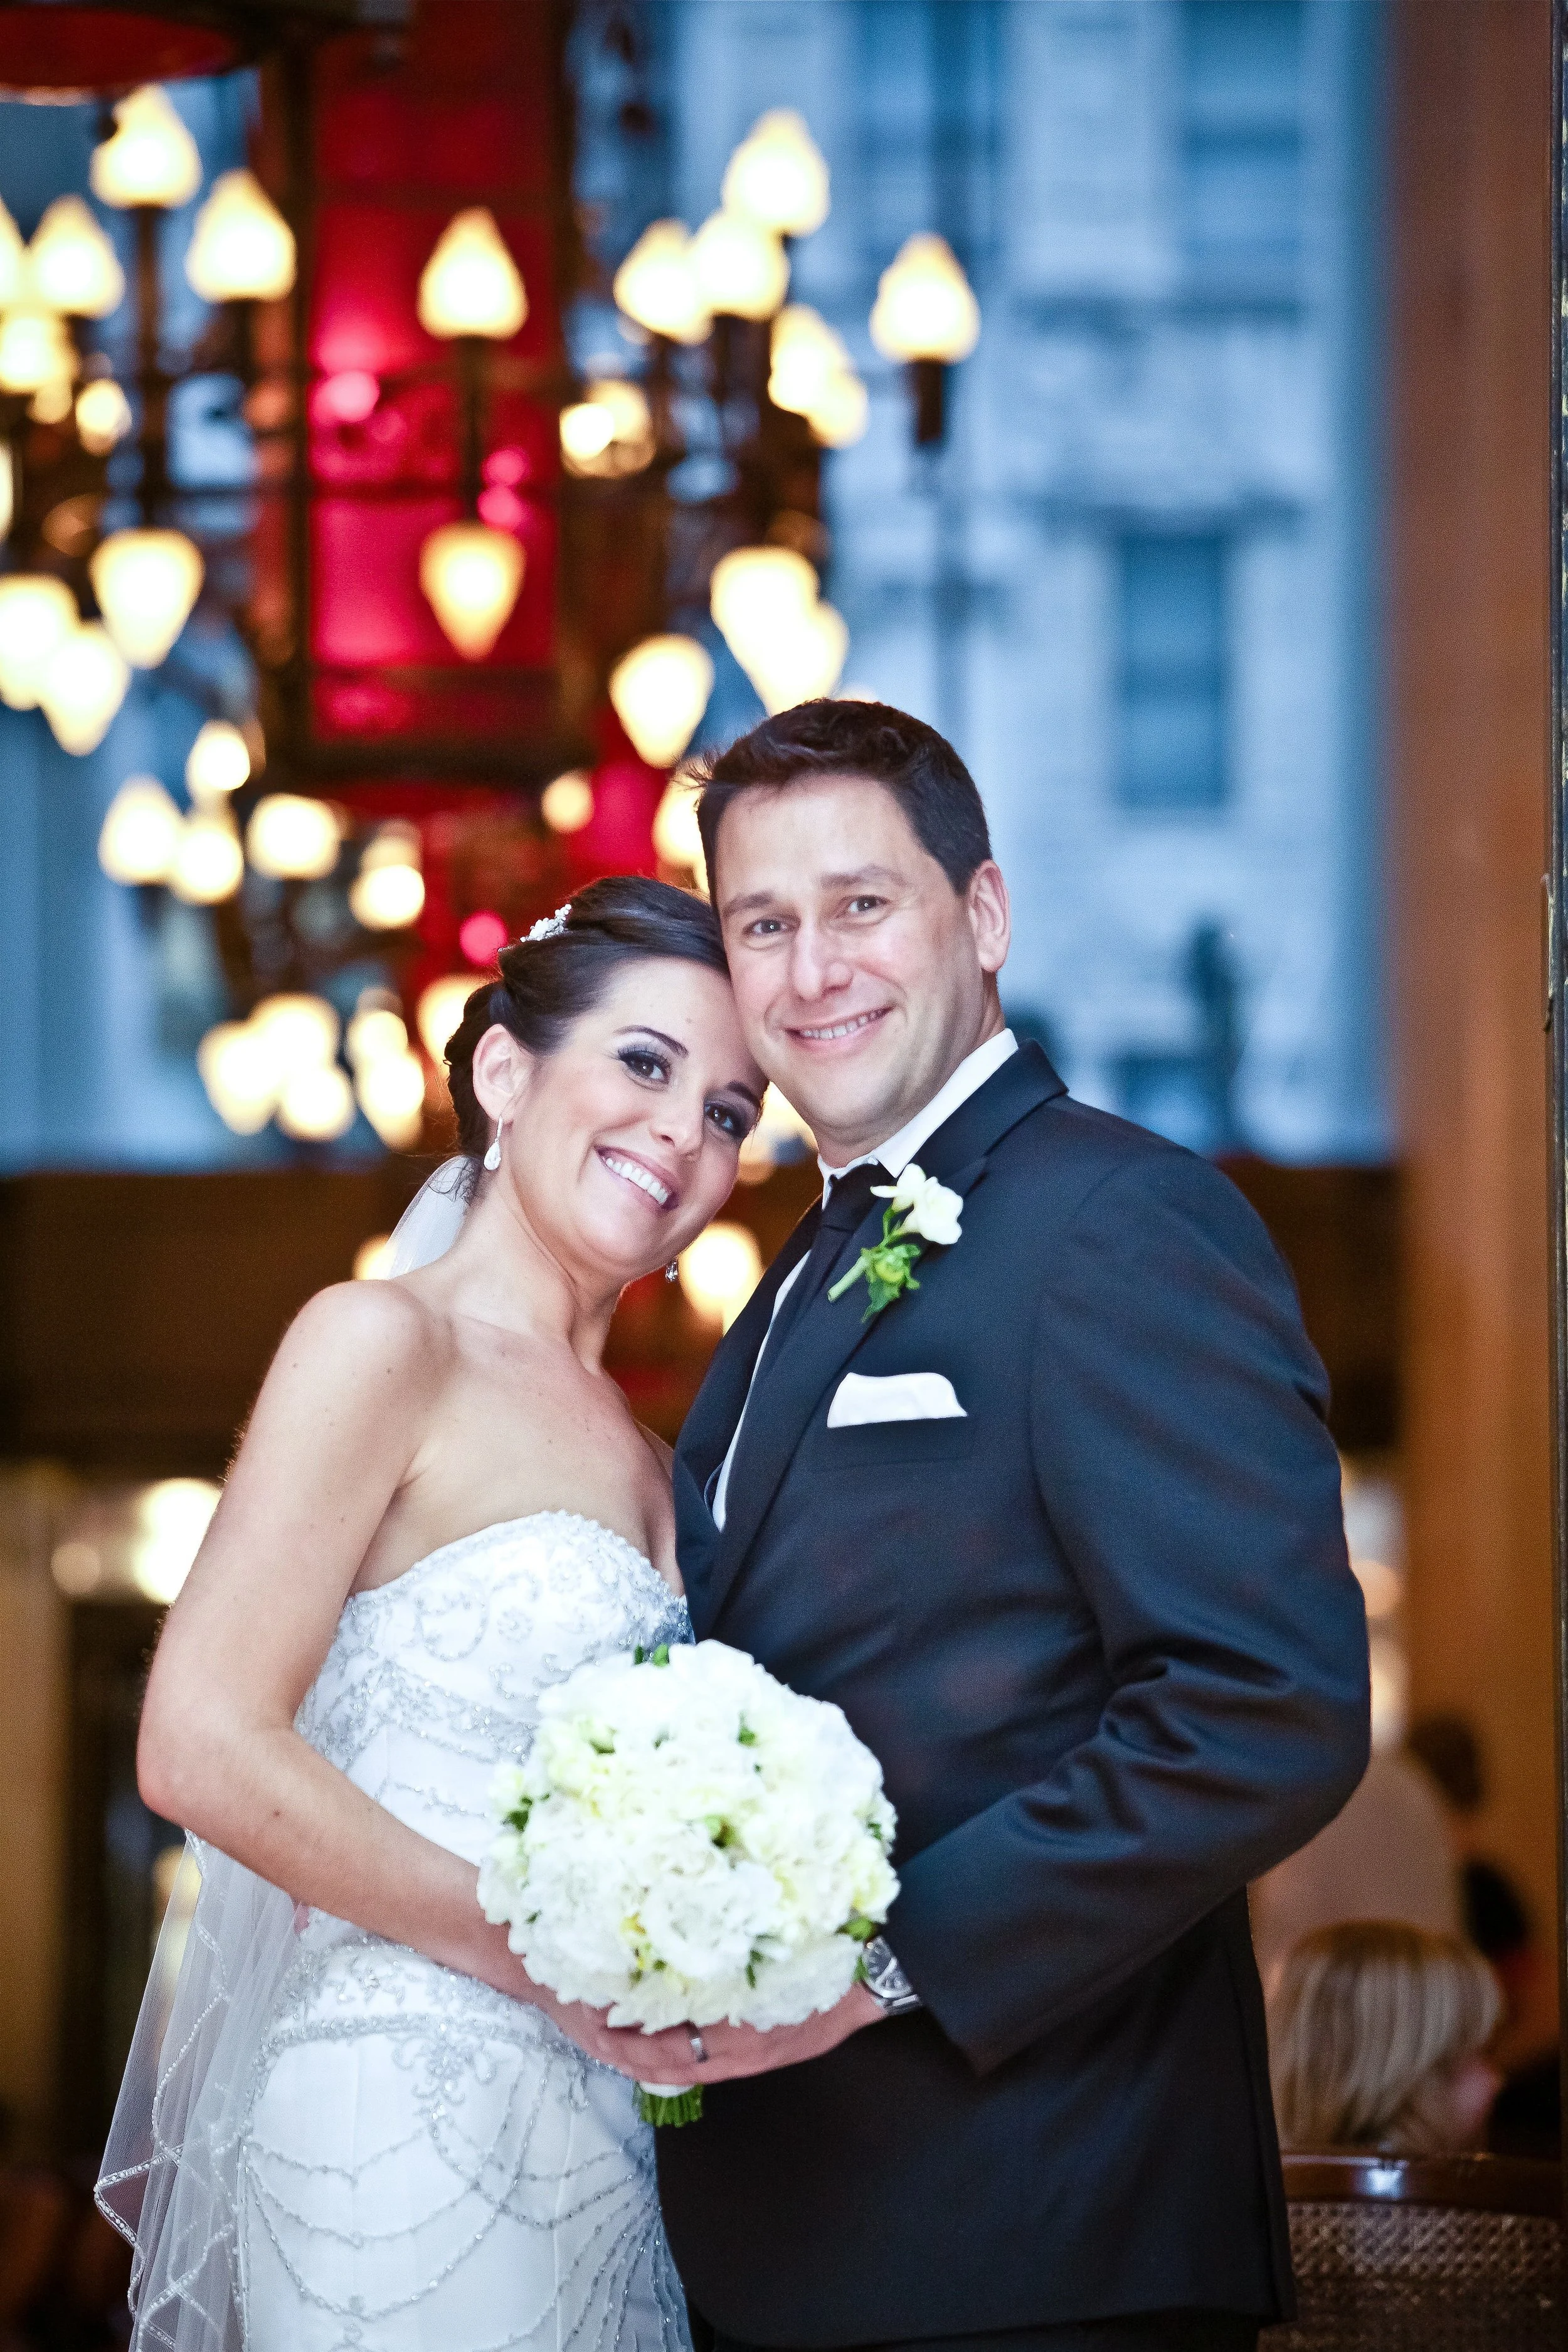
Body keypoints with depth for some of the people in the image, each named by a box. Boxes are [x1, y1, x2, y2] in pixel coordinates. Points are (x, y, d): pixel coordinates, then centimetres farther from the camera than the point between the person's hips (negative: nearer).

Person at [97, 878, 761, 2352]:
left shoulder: (636, 1459, 17)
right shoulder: (384, 1346, -5)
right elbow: (204, 1748, -14)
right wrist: (549, 1962, -13)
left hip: (602, 2138, 7)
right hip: (412, 2120, -7)